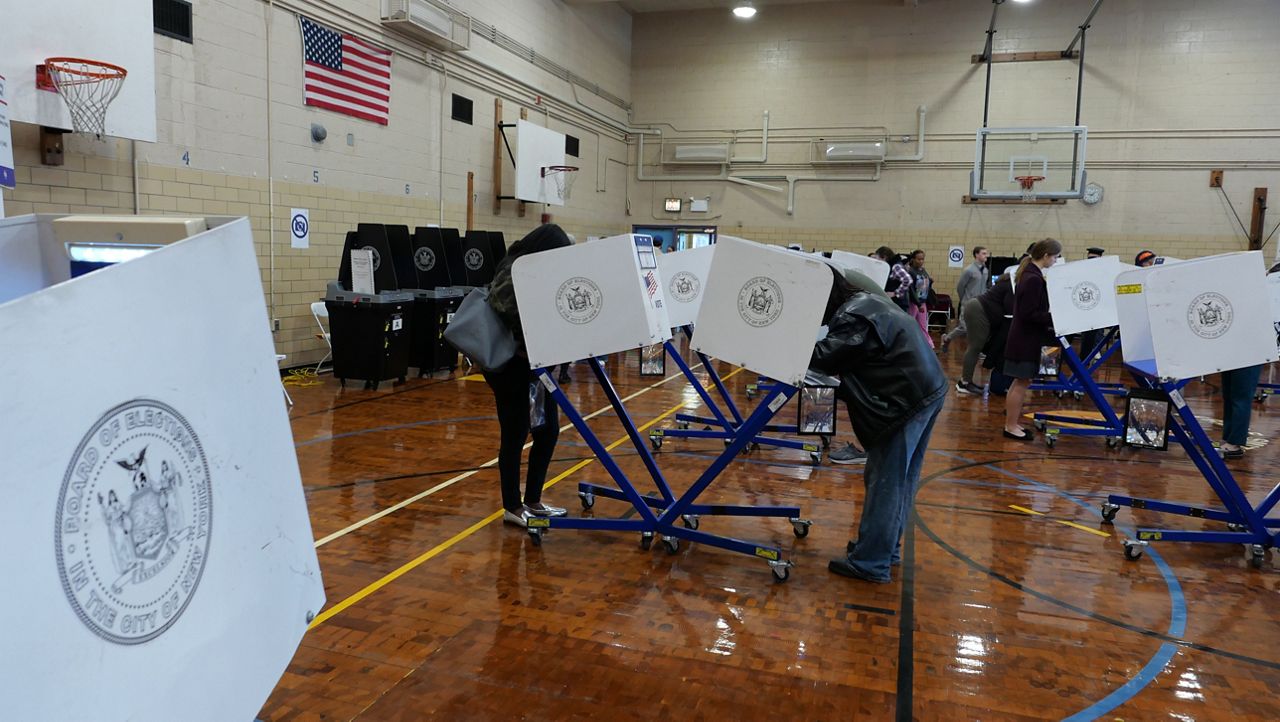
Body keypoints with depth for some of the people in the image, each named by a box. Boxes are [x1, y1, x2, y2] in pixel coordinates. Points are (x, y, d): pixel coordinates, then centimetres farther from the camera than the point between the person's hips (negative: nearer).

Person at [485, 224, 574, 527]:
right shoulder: (513, 276, -18)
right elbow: (516, 327, -28)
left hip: (535, 365, 9)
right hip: (511, 367, -9)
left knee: (548, 431, 11)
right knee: (515, 436, 1)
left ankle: (532, 501, 24)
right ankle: (512, 507, 15)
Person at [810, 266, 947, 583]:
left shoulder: (853, 315, -16)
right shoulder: (864, 302, 15)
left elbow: (825, 357, -18)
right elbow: (841, 358, 13)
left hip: (909, 398, -10)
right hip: (926, 389, 10)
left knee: (886, 480, -3)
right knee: (901, 478, 18)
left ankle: (870, 562, 4)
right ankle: (886, 547, 31)